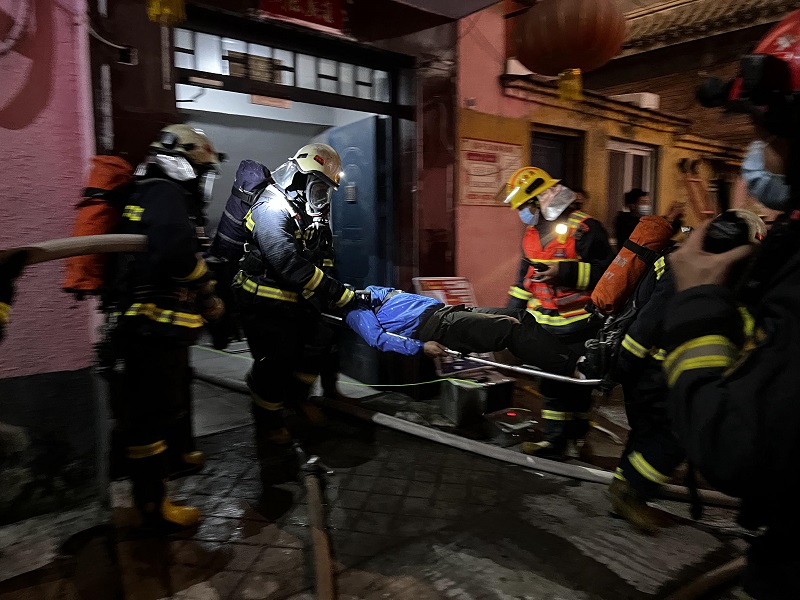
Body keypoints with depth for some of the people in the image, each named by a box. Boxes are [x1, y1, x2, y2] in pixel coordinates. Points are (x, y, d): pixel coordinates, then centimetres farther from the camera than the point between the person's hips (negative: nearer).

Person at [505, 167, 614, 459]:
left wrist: (566, 272, -23)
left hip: (577, 327, -7)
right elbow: (525, 278, 21)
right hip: (545, 326, 7)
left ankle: (575, 438, 22)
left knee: (577, 382, 6)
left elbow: (607, 271, -17)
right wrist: (512, 312, 19)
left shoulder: (584, 229, -13)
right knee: (552, 382, 11)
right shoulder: (533, 233, 12)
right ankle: (555, 441, 20)